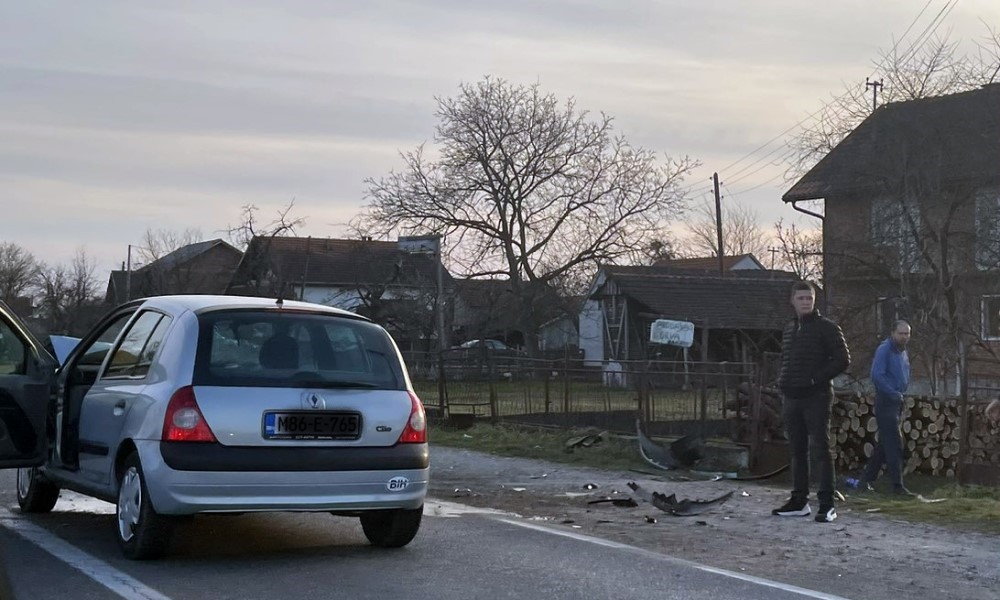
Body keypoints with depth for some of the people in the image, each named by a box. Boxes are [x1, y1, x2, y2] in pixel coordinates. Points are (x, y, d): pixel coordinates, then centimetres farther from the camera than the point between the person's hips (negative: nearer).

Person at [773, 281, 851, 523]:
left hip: (816, 398, -7)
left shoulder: (827, 328, -4)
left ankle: (827, 504, -6)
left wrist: (816, 379, -14)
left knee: (820, 450, -8)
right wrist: (783, 383, 10)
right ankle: (799, 501, 17)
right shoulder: (789, 329, 16)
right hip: (792, 398, 7)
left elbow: (843, 360, -8)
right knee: (797, 450, 10)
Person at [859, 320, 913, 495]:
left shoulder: (903, 352, 15)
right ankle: (897, 485, -9)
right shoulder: (884, 350, -13)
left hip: (897, 402, 9)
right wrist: (894, 393, -19)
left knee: (884, 444, 12)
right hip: (885, 401, -9)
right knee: (894, 444, -10)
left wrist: (901, 393, 12)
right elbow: (877, 375, -22)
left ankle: (866, 479, 21)